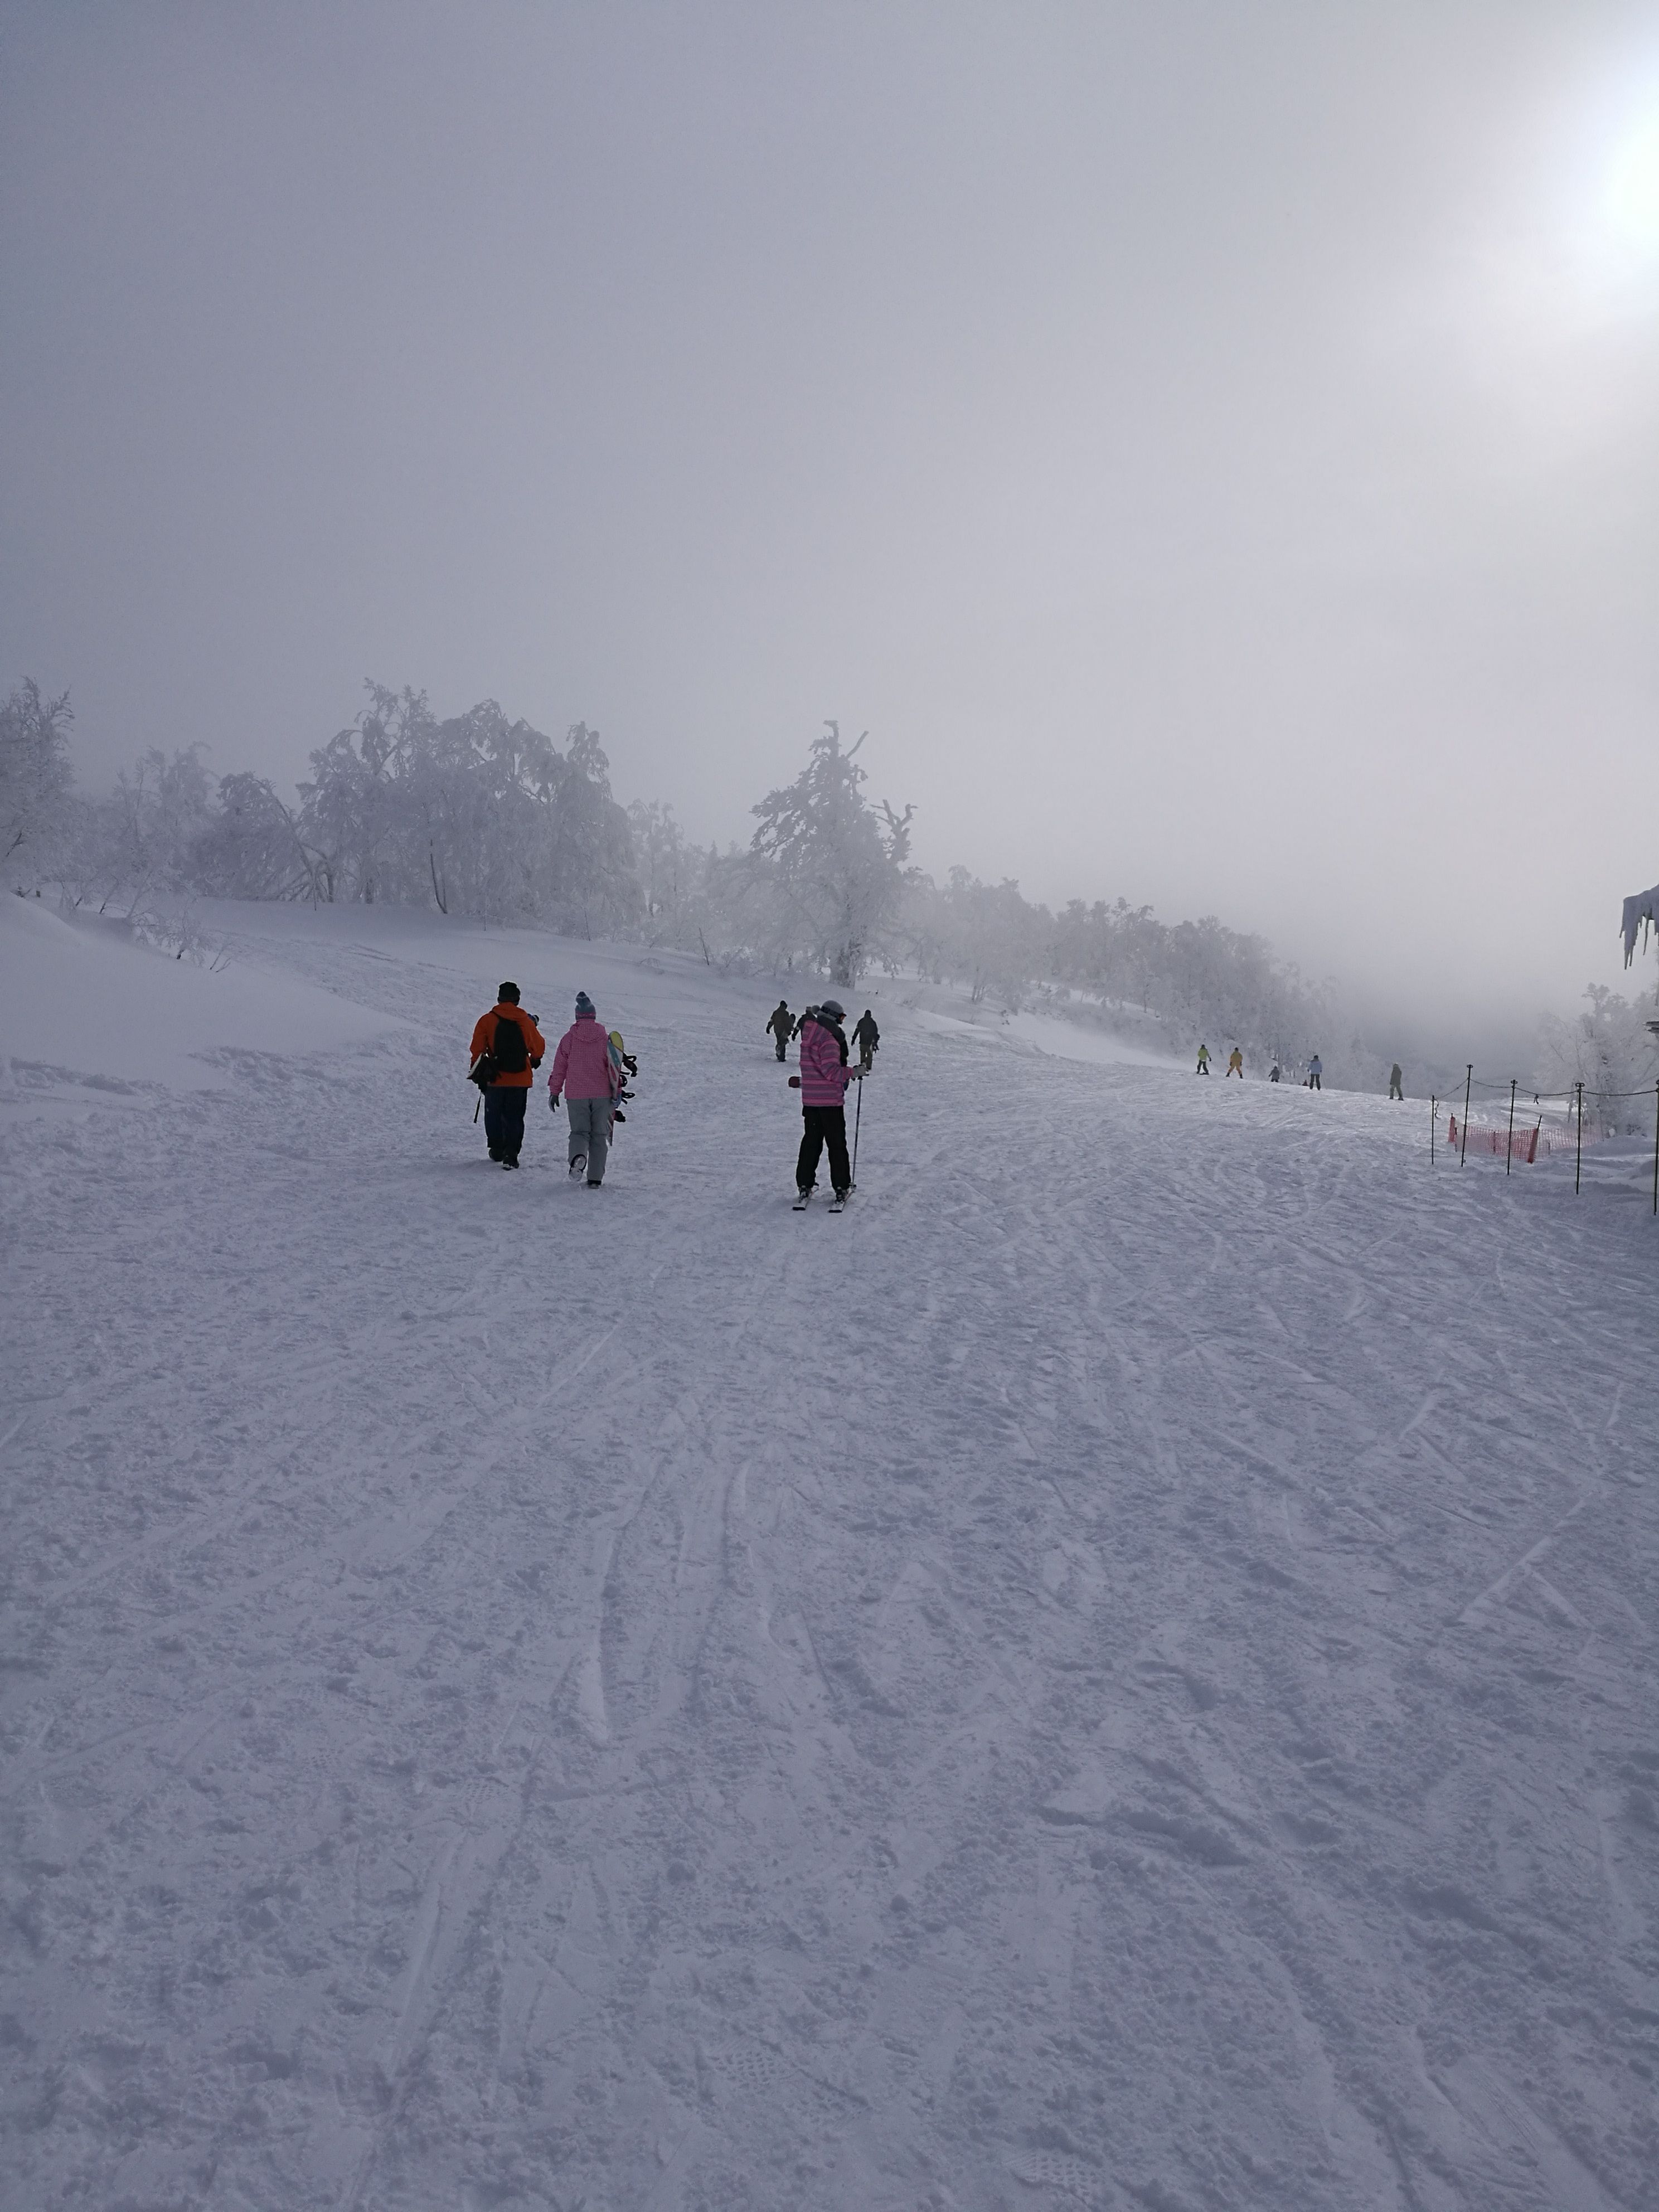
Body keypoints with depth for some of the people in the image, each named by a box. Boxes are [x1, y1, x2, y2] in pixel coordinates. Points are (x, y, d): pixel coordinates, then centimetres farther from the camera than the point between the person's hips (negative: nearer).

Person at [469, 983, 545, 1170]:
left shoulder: (487, 1020, -4)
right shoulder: (526, 1021, 0)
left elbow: (477, 1050, -3)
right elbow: (539, 1047, 11)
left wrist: (477, 1072, 10)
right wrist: (534, 1061, 33)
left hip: (496, 1078, -1)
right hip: (521, 1079, 1)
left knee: (494, 1114, 17)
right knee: (514, 1117, 5)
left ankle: (497, 1149, 24)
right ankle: (511, 1153, -7)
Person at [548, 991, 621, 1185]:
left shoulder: (569, 1038, -1)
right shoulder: (604, 1038, 0)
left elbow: (559, 1067, 2)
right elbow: (612, 1066, 2)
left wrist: (554, 1092, 10)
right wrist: (616, 1091, 10)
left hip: (575, 1095, -1)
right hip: (601, 1094, 1)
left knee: (579, 1132, 8)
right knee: (599, 1135, 9)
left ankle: (578, 1156, -25)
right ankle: (595, 1178, 5)